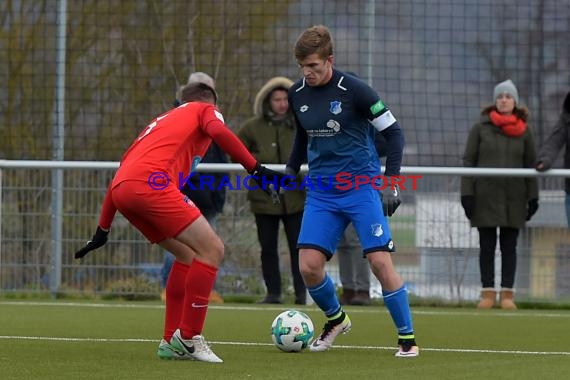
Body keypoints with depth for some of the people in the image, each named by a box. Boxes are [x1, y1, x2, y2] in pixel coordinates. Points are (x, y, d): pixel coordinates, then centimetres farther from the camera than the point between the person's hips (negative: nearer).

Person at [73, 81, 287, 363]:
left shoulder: (162, 120, 38)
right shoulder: (206, 110, 20)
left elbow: (123, 170, 36)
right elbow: (219, 131, -6)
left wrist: (103, 229, 37)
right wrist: (256, 169, -10)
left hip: (122, 190, 8)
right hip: (152, 182, -8)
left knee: (189, 256, 20)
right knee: (212, 250, -2)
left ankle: (171, 342, 17)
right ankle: (188, 338, -4)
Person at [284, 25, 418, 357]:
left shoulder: (353, 90, -13)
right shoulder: (297, 95, 3)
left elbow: (393, 132, -7)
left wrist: (391, 181, -13)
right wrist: (290, 171, 16)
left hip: (362, 188, -4)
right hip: (321, 191, 4)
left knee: (381, 262, -13)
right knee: (309, 266, -6)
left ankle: (407, 338, 0)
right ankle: (335, 320, 23)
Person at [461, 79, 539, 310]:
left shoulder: (524, 131, 7)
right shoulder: (481, 128, 2)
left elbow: (531, 165, 8)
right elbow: (468, 161, 1)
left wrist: (533, 196, 3)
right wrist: (466, 193, -7)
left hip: (514, 198, 1)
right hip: (486, 196, -1)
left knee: (509, 247, 2)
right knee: (487, 246, 1)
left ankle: (507, 294, 5)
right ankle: (487, 293, 5)